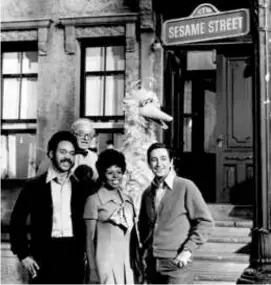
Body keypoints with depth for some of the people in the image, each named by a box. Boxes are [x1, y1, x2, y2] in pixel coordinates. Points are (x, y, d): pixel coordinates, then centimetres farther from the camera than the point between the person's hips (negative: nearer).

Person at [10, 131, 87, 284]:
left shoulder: (81, 187, 7)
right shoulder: (34, 186, 1)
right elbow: (17, 221, 2)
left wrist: (85, 252, 3)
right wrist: (23, 254, -3)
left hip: (74, 256, 2)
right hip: (44, 256, -2)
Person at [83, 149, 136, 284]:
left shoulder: (128, 200, 12)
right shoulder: (94, 200, -4)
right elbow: (89, 239, -4)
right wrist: (93, 270, -8)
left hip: (127, 263, 5)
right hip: (105, 264, -5)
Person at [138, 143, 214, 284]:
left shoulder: (186, 187, -5)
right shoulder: (147, 193, 11)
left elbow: (205, 222, -6)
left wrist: (188, 250, -12)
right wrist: (144, 251, 11)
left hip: (176, 263, -5)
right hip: (151, 264, 5)